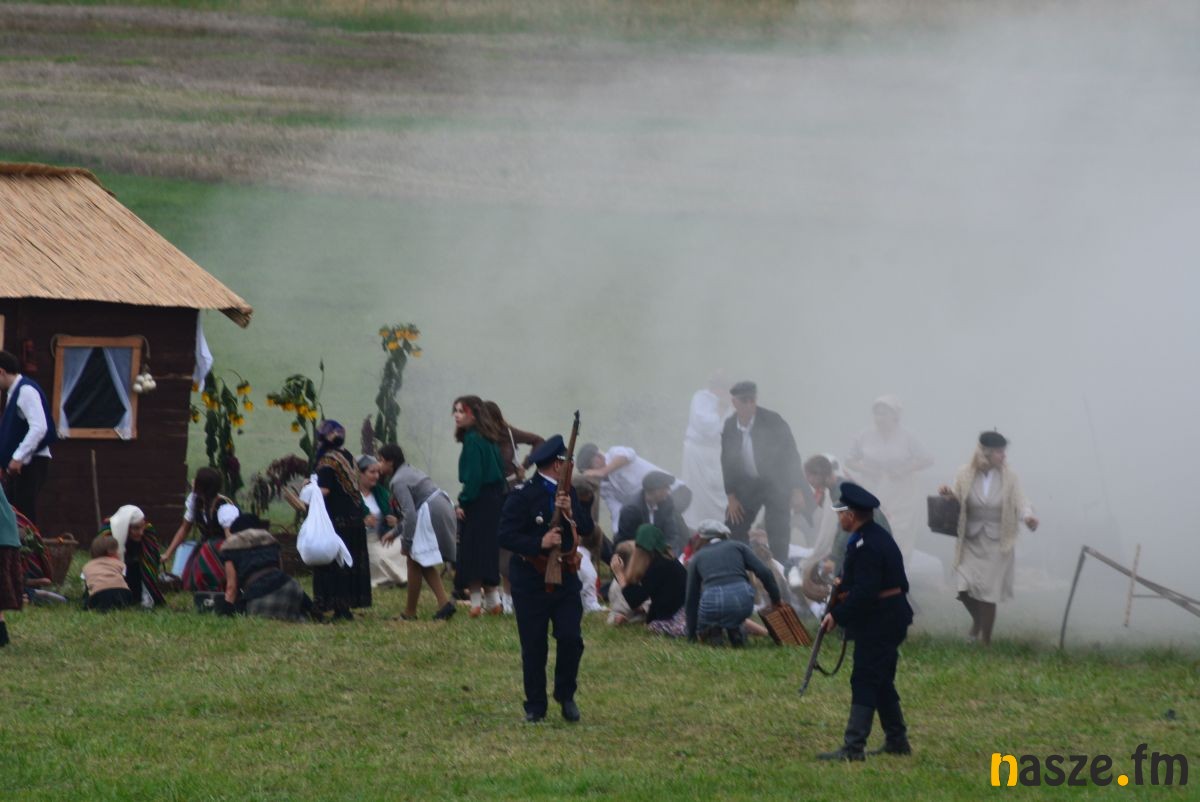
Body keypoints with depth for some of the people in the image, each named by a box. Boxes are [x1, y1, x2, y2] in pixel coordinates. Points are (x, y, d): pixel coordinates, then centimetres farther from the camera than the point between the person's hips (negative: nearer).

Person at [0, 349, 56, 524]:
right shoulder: (16, 391, 16)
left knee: (25, 516, -12)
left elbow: (39, 428, -24)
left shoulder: (26, 390, -14)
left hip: (31, 462, -10)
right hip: (21, 463, 10)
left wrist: (18, 457, -23)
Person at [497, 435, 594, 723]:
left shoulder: (569, 492, 8)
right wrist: (540, 543, -26)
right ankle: (535, 707, 13)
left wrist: (571, 512, -14)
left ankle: (566, 695, 16)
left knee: (571, 640, -5)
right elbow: (506, 536, -15)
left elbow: (587, 528, 4)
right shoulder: (522, 496, -11)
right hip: (531, 580, -4)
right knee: (533, 647, 2)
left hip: (566, 578, 4)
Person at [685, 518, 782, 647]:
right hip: (742, 598, 2)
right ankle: (735, 632, 14)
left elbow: (692, 598, 24)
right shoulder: (737, 546, 22)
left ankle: (712, 632, -2)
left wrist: (691, 636, 29)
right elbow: (764, 572, 10)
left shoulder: (697, 558, 23)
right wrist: (776, 600, 20)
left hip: (713, 602, -2)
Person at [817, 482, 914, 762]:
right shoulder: (880, 536, 12)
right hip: (892, 619, 10)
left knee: (864, 682, -11)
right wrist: (844, 585, 15)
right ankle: (896, 741, 25)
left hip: (877, 623, -10)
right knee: (882, 681, 18)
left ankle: (853, 747, -14)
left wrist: (837, 615, -18)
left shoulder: (865, 546, -21)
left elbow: (864, 592, -26)